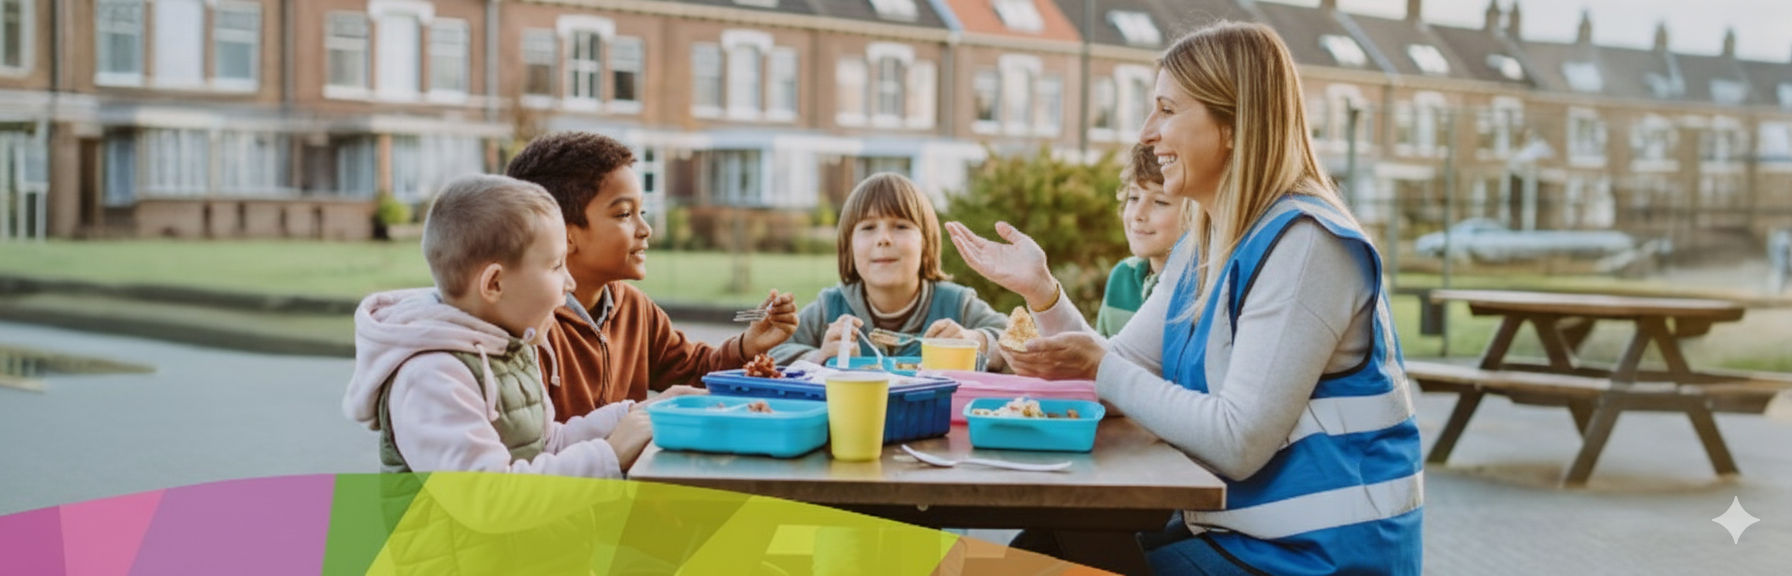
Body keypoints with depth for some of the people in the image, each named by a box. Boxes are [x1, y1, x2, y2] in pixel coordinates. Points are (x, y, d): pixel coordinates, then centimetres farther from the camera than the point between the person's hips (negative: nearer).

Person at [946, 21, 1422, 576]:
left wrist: (1101, 368, -17)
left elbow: (1239, 442, -24)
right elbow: (1118, 372, 11)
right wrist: (1039, 288, -2)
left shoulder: (1303, 243, -19)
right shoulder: (1200, 248, 11)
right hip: (1235, 529, 8)